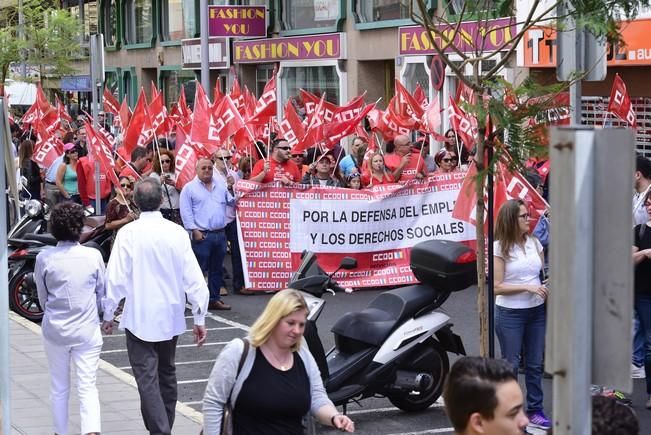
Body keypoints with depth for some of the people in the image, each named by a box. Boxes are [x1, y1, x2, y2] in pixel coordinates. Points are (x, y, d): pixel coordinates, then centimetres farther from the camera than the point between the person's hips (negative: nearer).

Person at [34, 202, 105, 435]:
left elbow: (42, 297, 2)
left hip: (55, 329, 1)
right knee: (87, 387, 2)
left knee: (59, 387, 17)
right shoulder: (93, 256, -10)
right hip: (87, 330, -1)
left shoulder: (44, 258, -10)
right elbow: (102, 291, 3)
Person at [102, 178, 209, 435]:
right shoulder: (177, 233, -6)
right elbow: (194, 278, -6)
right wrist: (199, 318, 2)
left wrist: (108, 314, 0)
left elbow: (116, 277, -13)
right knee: (167, 374, 21)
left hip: (139, 318, -4)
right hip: (171, 317, 4)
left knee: (147, 379, -4)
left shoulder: (128, 234, -13)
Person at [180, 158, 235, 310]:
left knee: (217, 269, 11)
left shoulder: (221, 186, 13)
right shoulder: (189, 188, -1)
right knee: (199, 269, -4)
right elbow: (186, 212, -6)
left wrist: (232, 189, -2)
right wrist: (194, 230, -13)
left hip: (220, 234, 5)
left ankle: (214, 299, 18)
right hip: (201, 235, -5)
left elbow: (232, 202, 14)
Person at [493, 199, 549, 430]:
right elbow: (497, 287, -12)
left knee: (535, 364, 9)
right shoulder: (500, 248, -9)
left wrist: (547, 289, -7)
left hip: (536, 311, 5)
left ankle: (535, 411, 19)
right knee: (510, 365, 2)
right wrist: (528, 287, -18)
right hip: (510, 314, -5)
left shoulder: (534, 242, 5)